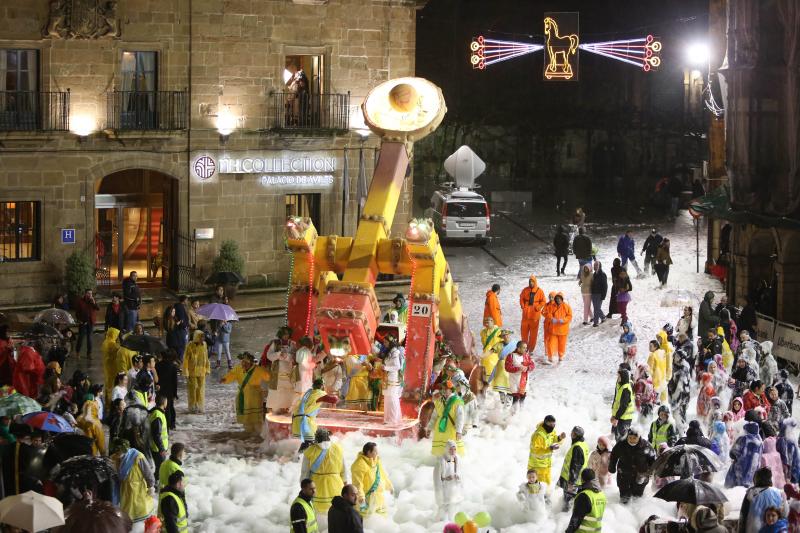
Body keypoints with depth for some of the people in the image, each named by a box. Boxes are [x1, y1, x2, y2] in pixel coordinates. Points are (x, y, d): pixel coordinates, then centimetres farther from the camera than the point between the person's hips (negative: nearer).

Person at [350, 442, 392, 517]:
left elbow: (383, 474, 22)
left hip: (379, 496, 9)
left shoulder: (377, 460, 7)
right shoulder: (360, 464, -20)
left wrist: (389, 486, 29)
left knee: (382, 513, 20)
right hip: (367, 497, -9)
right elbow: (357, 482, -26)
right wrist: (360, 495, -36)